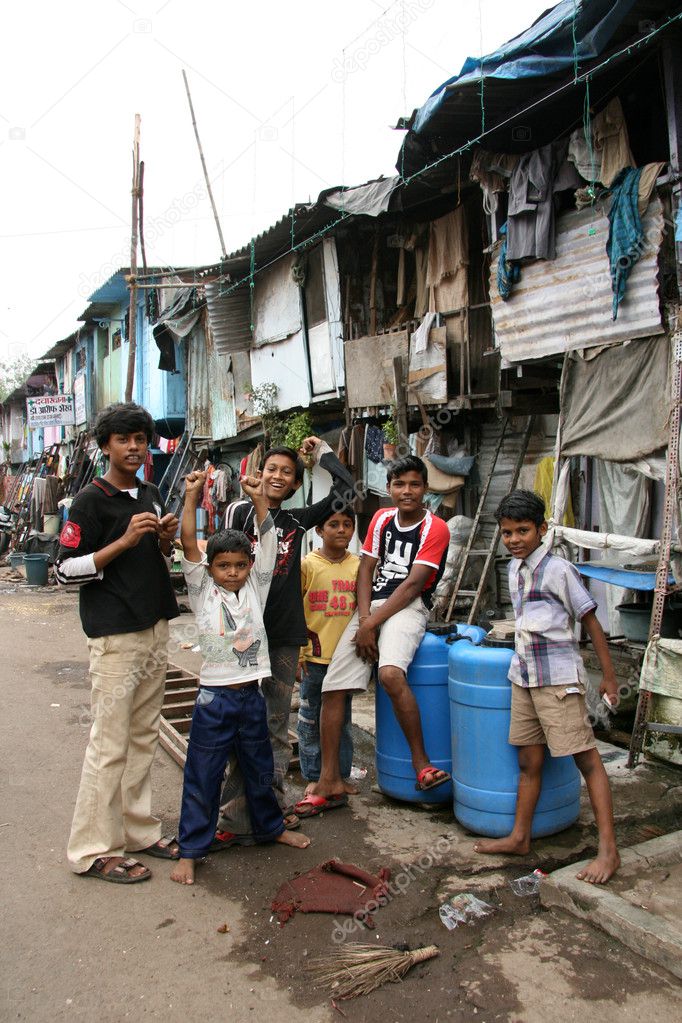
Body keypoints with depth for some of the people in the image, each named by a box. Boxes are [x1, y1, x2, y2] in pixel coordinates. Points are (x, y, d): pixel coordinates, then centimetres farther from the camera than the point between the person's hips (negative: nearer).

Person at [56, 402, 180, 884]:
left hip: (156, 628, 7)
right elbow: (66, 570, -12)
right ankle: (94, 849, 10)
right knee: (110, 744, -2)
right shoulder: (92, 499, -8)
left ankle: (139, 830, 26)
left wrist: (166, 540, 1)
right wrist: (124, 540, -20)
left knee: (144, 736, 14)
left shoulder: (152, 495, 13)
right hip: (115, 636, -7)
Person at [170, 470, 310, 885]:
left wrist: (259, 499, -11)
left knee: (260, 769, 19)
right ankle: (191, 850, 18)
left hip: (252, 695, 3)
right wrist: (192, 498, -19)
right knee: (203, 777, 5)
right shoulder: (203, 593, -2)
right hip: (215, 697, -3)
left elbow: (268, 544, -3)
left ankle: (270, 827, 40)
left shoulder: (255, 589, 5)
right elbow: (189, 545, -13)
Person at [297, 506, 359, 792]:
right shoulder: (307, 564, -7)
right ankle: (313, 777, 23)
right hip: (315, 657, -3)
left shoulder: (359, 566, 3)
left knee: (342, 719, 15)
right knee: (310, 720, 9)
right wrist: (297, 652, -7)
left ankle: (340, 774, 29)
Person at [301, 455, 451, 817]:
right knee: (332, 687, -3)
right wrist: (363, 620, -6)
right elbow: (366, 569, 9)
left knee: (391, 673, -35)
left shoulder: (435, 529, -4)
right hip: (371, 606, 6)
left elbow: (412, 584, -11)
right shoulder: (382, 519, 14)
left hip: (408, 607, -6)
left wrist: (371, 625, -14)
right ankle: (330, 783, 9)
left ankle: (421, 761, -15)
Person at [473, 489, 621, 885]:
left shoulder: (559, 570, -12)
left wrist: (609, 676, -7)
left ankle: (609, 850, 4)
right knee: (529, 759, 14)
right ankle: (520, 837, 25)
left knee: (586, 757, -4)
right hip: (524, 674, 7)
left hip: (559, 676, -7)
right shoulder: (515, 568, 10)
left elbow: (591, 621, -9)